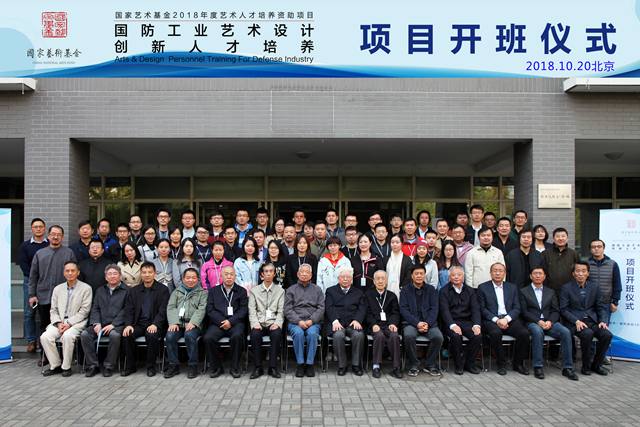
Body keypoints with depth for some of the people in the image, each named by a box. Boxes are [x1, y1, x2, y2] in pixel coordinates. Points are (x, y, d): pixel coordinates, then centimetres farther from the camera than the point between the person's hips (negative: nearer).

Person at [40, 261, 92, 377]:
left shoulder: (86, 288, 0)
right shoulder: (57, 289, 15)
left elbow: (84, 311, -5)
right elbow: (53, 310, 12)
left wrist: (69, 323, -14)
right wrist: (58, 323, -7)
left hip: (76, 322, -4)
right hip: (59, 322, 5)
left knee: (67, 336, -33)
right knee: (45, 337, -21)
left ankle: (66, 367, -14)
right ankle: (55, 365, -4)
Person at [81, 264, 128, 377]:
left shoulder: (126, 290, 3)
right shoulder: (100, 290, 21)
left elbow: (125, 311, -6)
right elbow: (95, 309, 15)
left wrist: (113, 324, -15)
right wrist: (96, 323, -3)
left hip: (117, 324, -5)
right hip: (100, 324, 5)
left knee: (114, 335, -35)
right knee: (84, 334, -20)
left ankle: (108, 366, -18)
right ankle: (93, 365, -10)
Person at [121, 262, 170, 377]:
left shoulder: (163, 290, 3)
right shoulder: (133, 291, 15)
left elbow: (163, 311, -6)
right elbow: (128, 310, 8)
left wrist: (155, 324, -22)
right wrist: (128, 325, -11)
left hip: (154, 325, -3)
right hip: (138, 324, 4)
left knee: (152, 335, -33)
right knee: (127, 335, -25)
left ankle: (151, 366, -13)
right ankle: (130, 366, -6)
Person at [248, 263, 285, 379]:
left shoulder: (280, 290, 14)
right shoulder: (254, 291, 15)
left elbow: (281, 311, 6)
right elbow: (252, 310, 6)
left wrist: (277, 323, -13)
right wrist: (255, 323, -13)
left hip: (273, 323, 0)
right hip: (259, 323, 1)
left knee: (277, 334, -33)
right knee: (255, 334, -32)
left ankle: (273, 367, -23)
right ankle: (258, 367, -20)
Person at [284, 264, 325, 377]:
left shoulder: (317, 290, 16)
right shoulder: (291, 290, 14)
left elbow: (321, 308, 6)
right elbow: (288, 310, 3)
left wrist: (311, 320, -10)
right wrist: (299, 321, -12)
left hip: (313, 322, 0)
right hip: (295, 322, 0)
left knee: (312, 333, -32)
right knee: (298, 333, -33)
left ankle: (309, 364, -19)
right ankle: (300, 364, -19)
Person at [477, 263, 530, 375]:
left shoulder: (512, 287, 16)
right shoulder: (483, 287, 7)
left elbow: (517, 308, 8)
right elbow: (482, 309, 0)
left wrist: (506, 319, -11)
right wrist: (496, 320, -15)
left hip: (509, 319, 3)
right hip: (491, 320, -3)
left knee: (524, 333, -24)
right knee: (495, 332, -34)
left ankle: (518, 363, -3)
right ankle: (501, 364, -13)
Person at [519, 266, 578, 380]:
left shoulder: (551, 292, 20)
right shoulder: (524, 291, 9)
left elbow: (556, 311, 10)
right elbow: (524, 312, 0)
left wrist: (550, 321, -10)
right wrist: (538, 321, -15)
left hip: (549, 322, 3)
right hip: (532, 322, -3)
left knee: (566, 332, -26)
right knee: (538, 331, -37)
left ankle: (567, 368, -20)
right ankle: (538, 367, -30)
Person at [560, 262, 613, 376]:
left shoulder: (594, 287, 12)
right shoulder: (566, 288, 0)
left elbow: (602, 307, 13)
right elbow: (563, 309, -5)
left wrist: (603, 321, -5)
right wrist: (576, 321, -18)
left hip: (592, 321, 4)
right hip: (575, 322, -4)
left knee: (607, 335, -22)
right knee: (587, 334, -32)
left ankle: (596, 364, 0)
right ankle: (586, 366, -11)